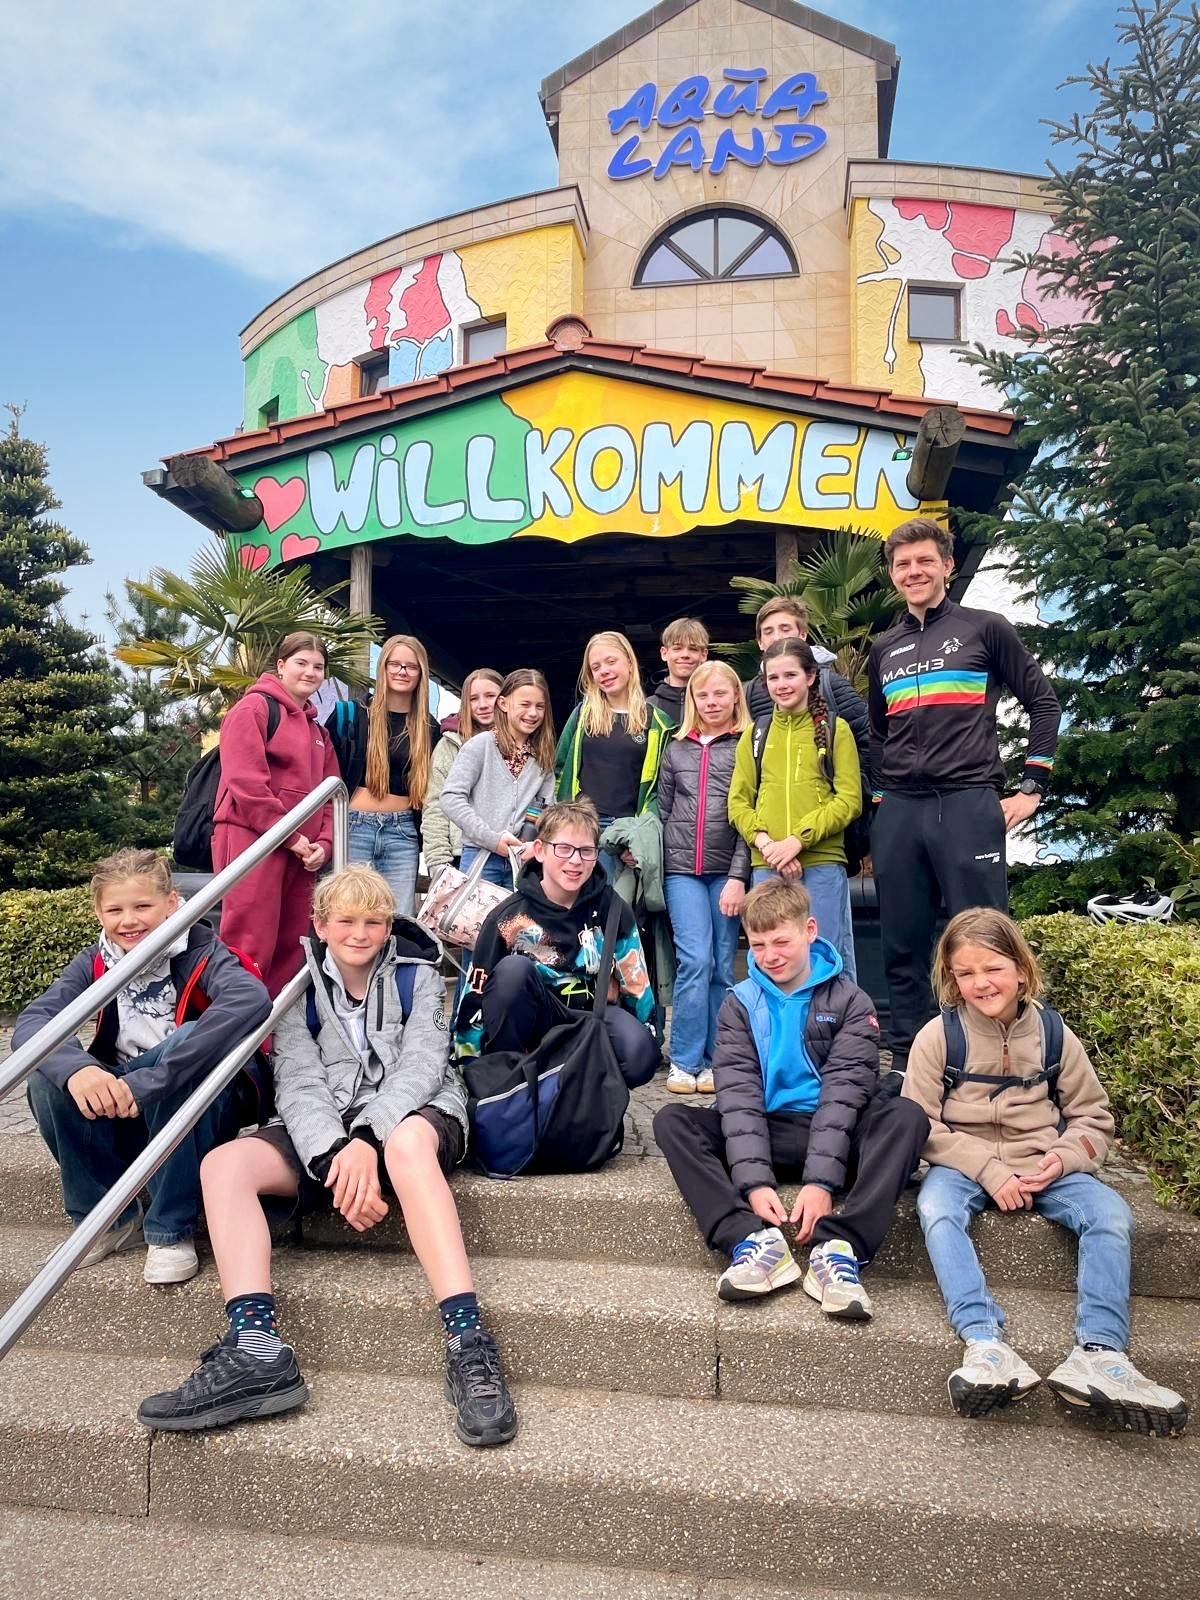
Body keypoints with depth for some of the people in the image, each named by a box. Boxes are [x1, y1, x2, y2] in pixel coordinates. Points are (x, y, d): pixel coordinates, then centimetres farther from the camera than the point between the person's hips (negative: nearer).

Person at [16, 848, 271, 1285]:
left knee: (188, 1038, -32)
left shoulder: (199, 951, -17)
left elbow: (252, 1000, -40)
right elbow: (30, 1023, -18)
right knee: (48, 1076, -20)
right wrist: (75, 1068, -42)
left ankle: (171, 1230, -19)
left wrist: (148, 1082, -43)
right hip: (117, 1113, 4)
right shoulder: (94, 963, -2)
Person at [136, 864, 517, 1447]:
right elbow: (299, 1082, -5)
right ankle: (255, 1352, -33)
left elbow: (421, 1064, -9)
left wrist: (367, 1140, -27)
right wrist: (335, 1157, -25)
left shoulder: (416, 973, 3)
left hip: (412, 1115, -3)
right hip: (324, 1128, 4)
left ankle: (469, 1346, -43)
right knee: (224, 1164, -21)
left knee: (407, 1141, -39)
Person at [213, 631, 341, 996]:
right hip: (252, 839, -8)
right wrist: (290, 836, -15)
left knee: (289, 948, 10)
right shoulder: (254, 708, -2)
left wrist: (324, 843, 1)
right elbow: (246, 782, -14)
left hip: (302, 851, 8)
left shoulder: (317, 730, 23)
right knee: (250, 948, -10)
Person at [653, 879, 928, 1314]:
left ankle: (838, 1247, -39)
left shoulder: (849, 1002, 1)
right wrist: (754, 1180, -22)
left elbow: (843, 1093, -11)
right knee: (672, 1120, -19)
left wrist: (820, 1180, -25)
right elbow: (738, 1093, -8)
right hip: (765, 1134, 2)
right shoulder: (739, 1004, 5)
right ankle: (752, 1238, -33)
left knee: (907, 1116, -28)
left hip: (833, 1136, -1)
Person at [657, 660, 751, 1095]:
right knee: (695, 961, -9)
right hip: (683, 869, 1)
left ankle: (715, 1060, 12)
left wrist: (738, 876, -9)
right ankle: (685, 1061, 0)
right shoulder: (676, 750, 13)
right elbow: (662, 813, 13)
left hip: (727, 871, -1)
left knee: (723, 967, 2)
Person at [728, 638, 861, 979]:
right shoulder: (754, 735, 13)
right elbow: (738, 802, 8)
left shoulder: (835, 729, 5)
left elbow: (849, 800, -3)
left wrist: (798, 839, -14)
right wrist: (766, 843, -10)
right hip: (765, 867, 3)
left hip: (822, 864, -2)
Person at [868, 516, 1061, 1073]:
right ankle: (906, 1064, 15)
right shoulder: (884, 650, 17)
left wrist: (1031, 787, 1)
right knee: (902, 949, 6)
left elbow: (1043, 703, 7)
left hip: (968, 806, -4)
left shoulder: (985, 629, 6)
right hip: (898, 814, 4)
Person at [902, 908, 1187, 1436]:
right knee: (936, 1210, -32)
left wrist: (1064, 1157, -11)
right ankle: (984, 1343, -41)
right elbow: (921, 1124, -7)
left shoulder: (1053, 1034, 2)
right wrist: (989, 1170, -17)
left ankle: (1098, 1353, -30)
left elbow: (1093, 1115, 10)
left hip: (1044, 1168, 2)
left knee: (1111, 1214, -23)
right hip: (964, 1164, -2)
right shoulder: (938, 1036, -6)